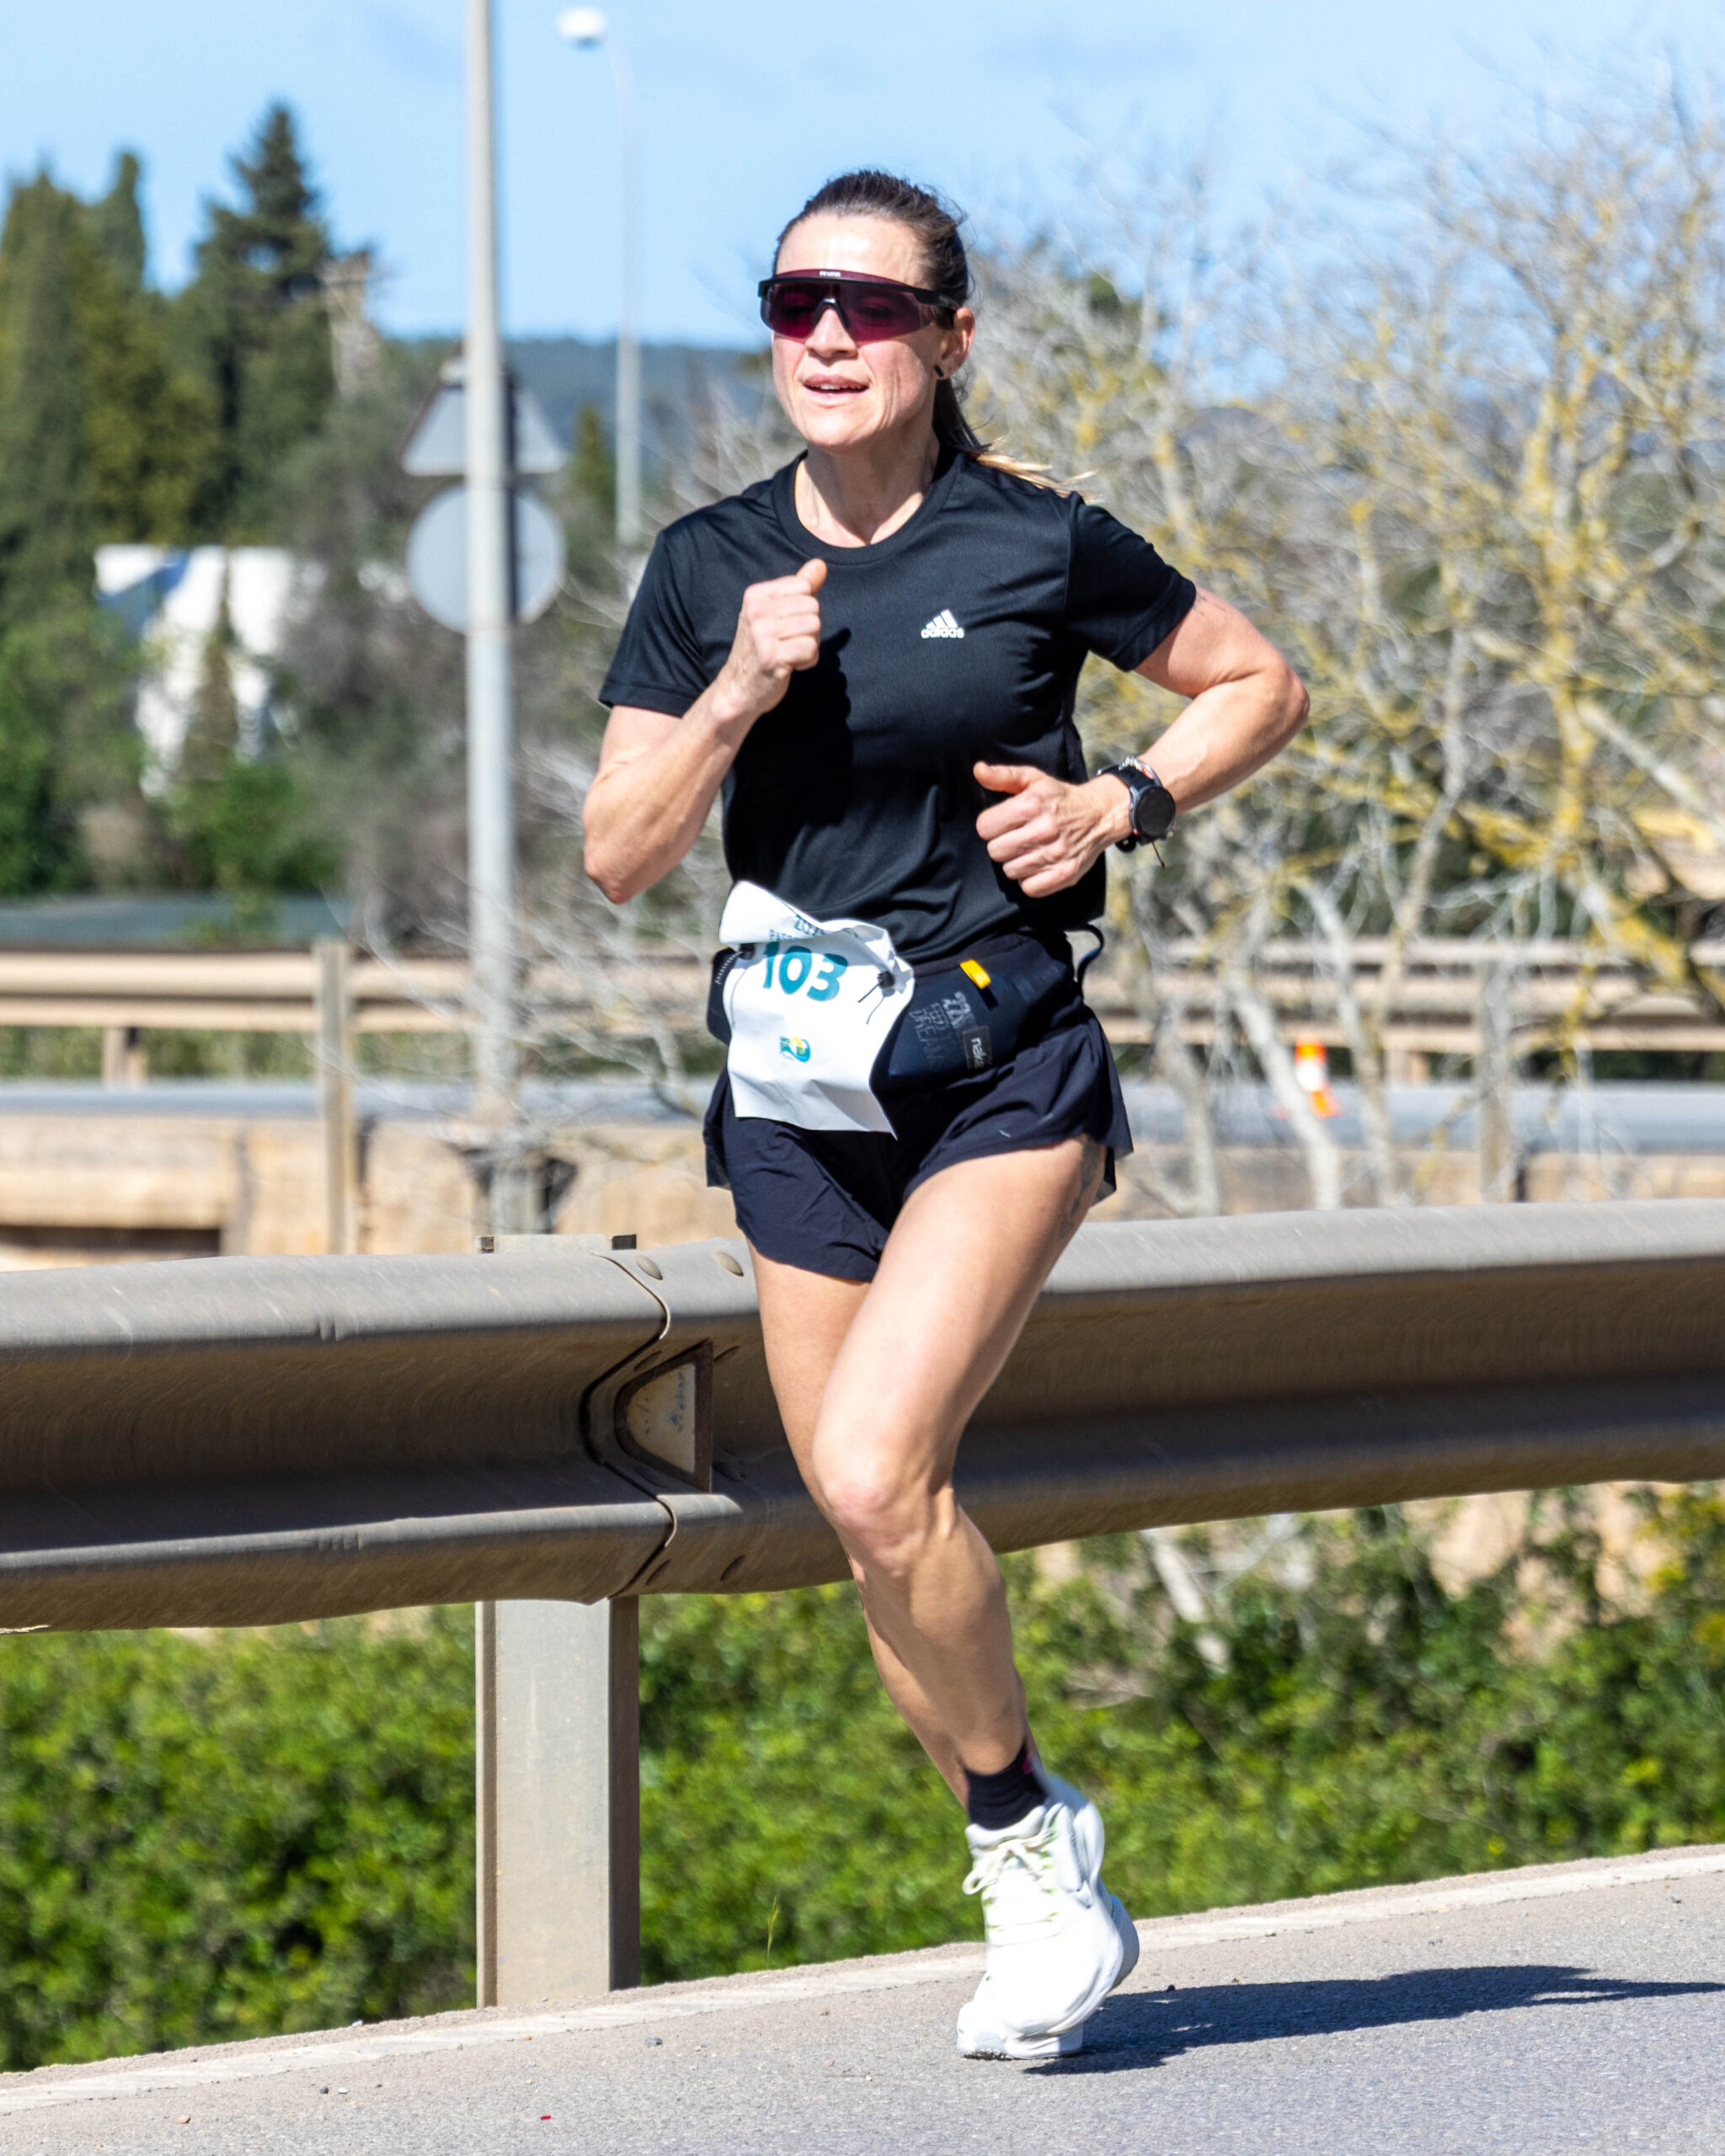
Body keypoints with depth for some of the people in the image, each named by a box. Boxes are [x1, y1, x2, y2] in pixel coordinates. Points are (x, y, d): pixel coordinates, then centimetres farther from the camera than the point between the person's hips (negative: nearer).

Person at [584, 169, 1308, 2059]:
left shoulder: (1039, 545, -4)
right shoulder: (710, 568, 4)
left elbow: (1260, 685, 10)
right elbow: (617, 855, 1)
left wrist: (1122, 806, -6)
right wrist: (739, 691, -13)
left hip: (1002, 1070, -4)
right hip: (798, 1095, 4)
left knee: (872, 1469, -22)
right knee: (878, 1537, 8)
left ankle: (1024, 1822, -1)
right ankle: (1040, 1894, 25)